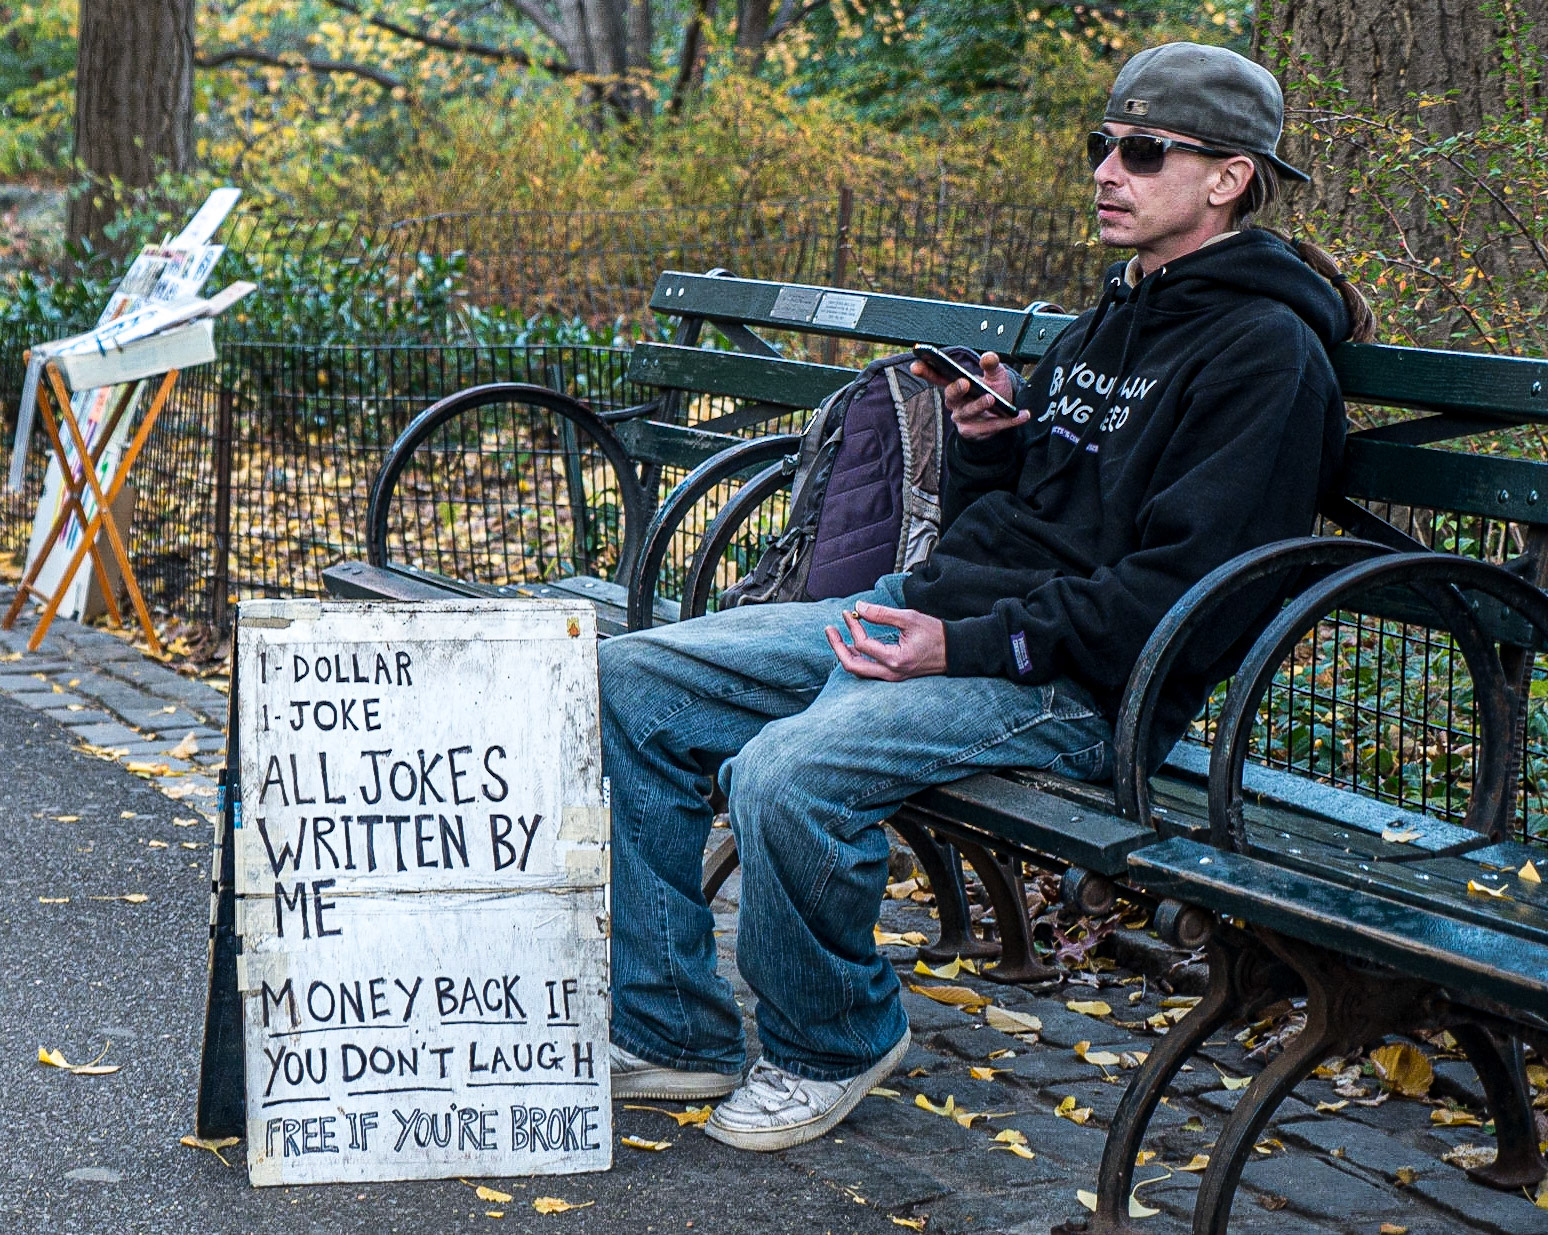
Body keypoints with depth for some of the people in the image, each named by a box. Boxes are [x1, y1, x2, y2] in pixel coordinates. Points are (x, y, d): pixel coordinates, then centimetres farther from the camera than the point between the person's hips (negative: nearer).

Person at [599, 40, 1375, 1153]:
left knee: (787, 775, -33)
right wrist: (988, 438, 2)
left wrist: (971, 648, -22)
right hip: (921, 604, 9)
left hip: (1068, 688, -9)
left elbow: (1177, 595, -17)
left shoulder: (1265, 352, -8)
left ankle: (835, 1041, -3)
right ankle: (673, 1030, 4)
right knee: (628, 684, -2)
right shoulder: (1108, 323, 20)